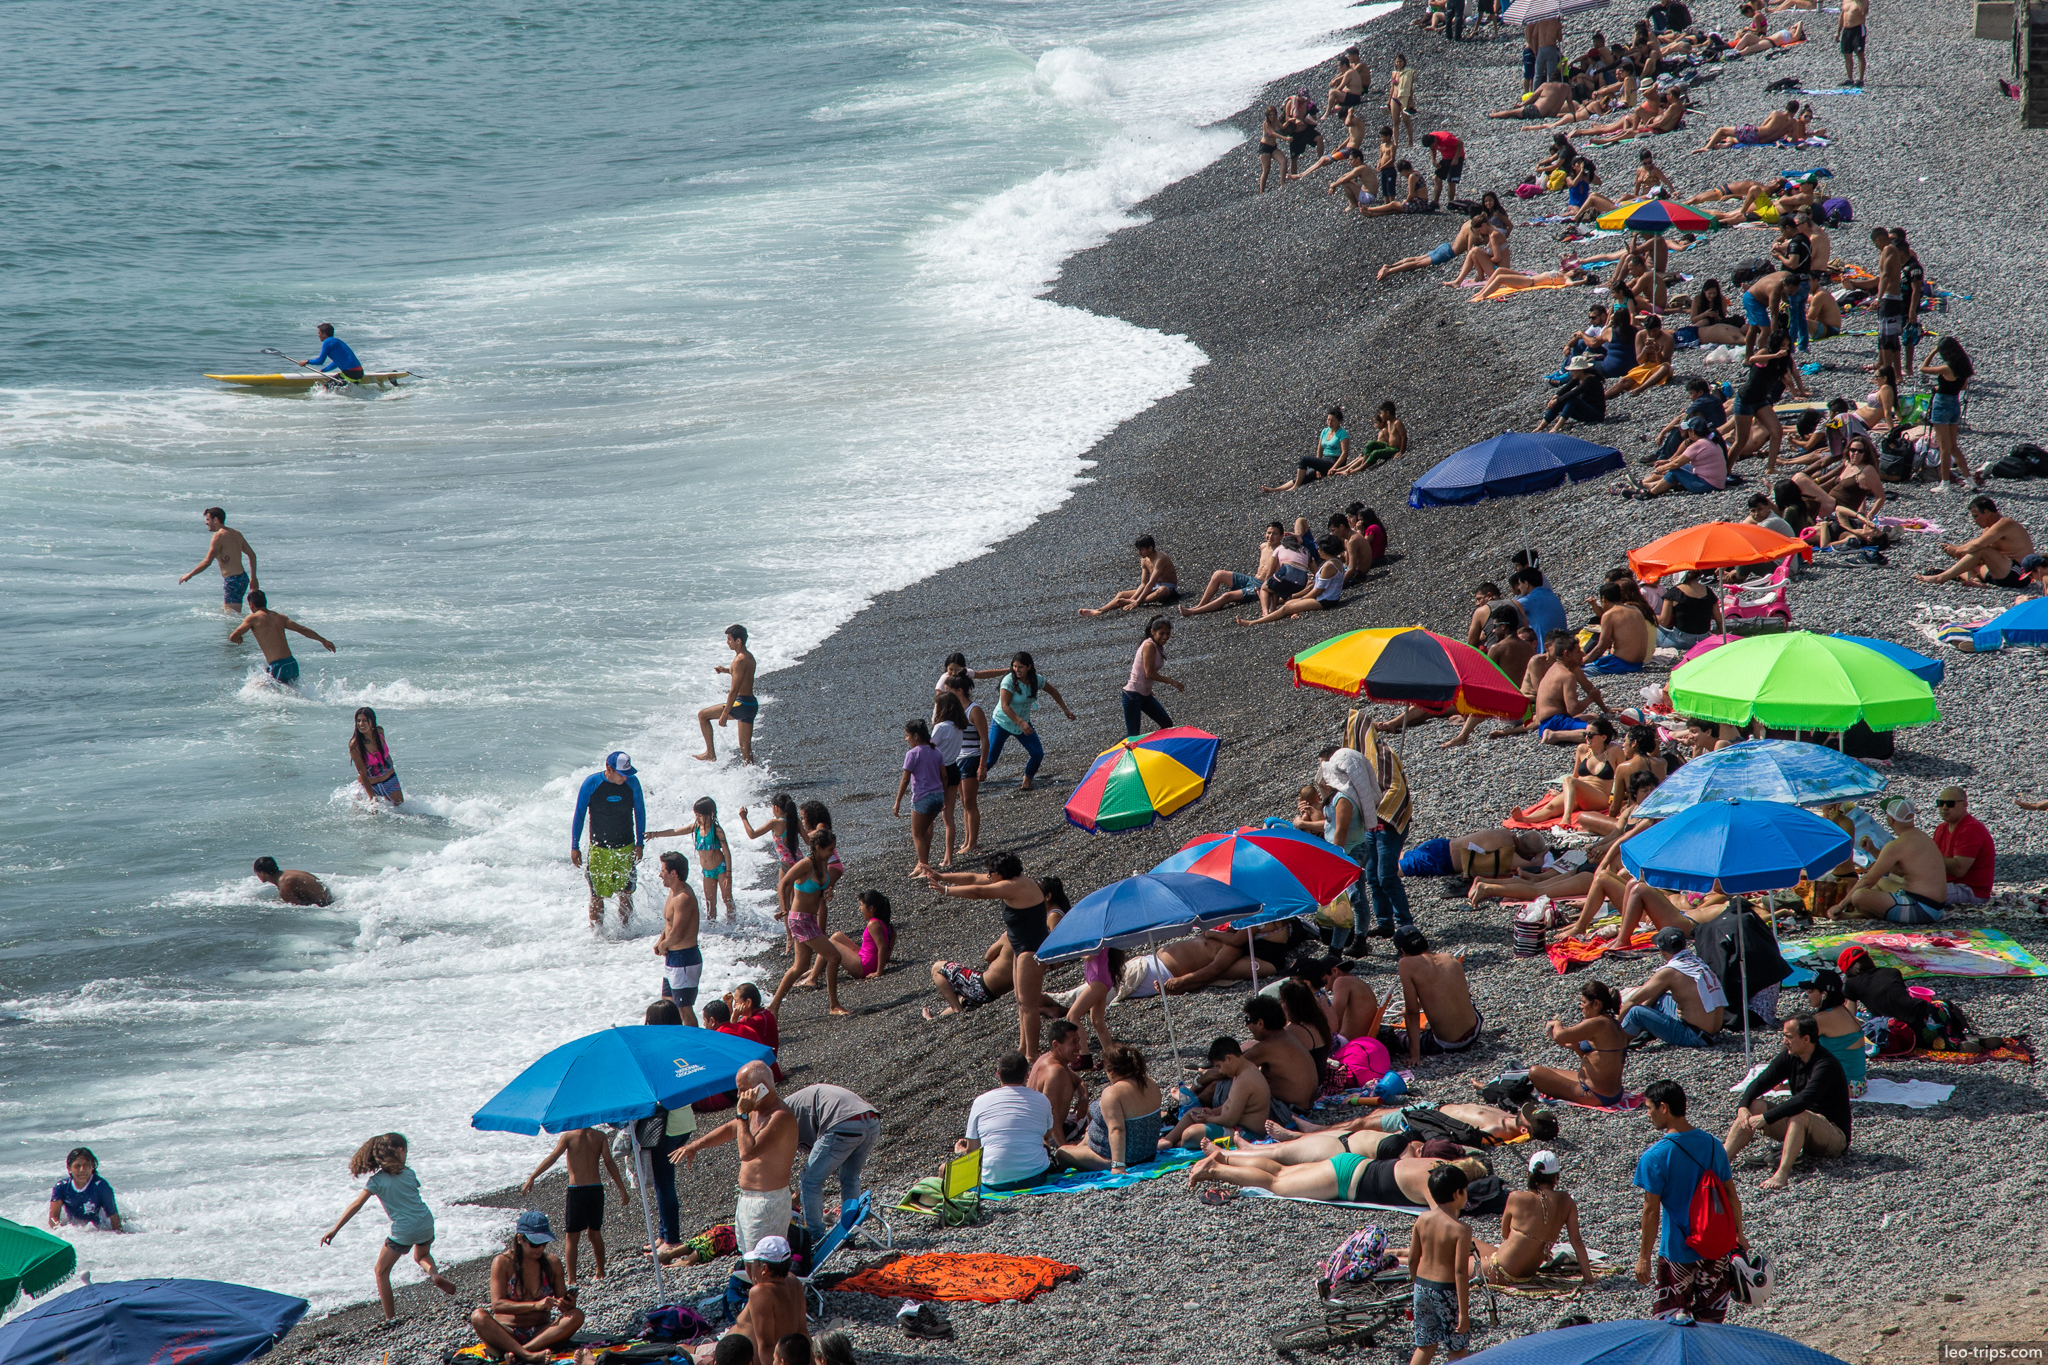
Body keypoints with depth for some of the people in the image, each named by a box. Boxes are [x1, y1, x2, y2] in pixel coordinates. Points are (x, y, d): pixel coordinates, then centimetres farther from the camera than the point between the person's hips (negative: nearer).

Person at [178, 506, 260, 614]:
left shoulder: (219, 535, -12)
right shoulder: (236, 533, 14)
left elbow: (207, 562, -14)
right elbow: (252, 555, 18)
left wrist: (189, 575, -3)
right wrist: (253, 578, 25)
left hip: (232, 580, -9)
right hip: (243, 577, 9)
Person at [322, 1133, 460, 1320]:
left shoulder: (377, 1180, -7)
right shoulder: (408, 1173, 1)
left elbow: (356, 1206, -12)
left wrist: (334, 1230, -12)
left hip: (403, 1230, -4)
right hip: (425, 1223, 4)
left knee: (382, 1271, 11)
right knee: (422, 1256, 35)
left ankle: (391, 1317, 8)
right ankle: (435, 1274, 2)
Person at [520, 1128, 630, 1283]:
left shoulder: (568, 1137, -6)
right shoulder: (600, 1137, 2)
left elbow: (552, 1158, -15)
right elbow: (610, 1163, -4)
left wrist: (531, 1178, -18)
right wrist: (622, 1190, -3)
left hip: (577, 1190, -4)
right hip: (596, 1189, 4)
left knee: (572, 1237, 5)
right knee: (595, 1232, 20)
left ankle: (571, 1279, 3)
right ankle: (600, 1273, 28)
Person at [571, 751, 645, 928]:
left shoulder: (632, 783, -7)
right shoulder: (591, 784, -14)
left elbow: (640, 813, 6)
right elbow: (579, 815, -3)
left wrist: (640, 844, 5)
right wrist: (574, 847, -3)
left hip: (625, 847, 2)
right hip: (600, 848, -2)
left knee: (625, 894, 3)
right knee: (597, 895, 0)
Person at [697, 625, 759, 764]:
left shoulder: (740, 660, -17)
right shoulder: (749, 656, 11)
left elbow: (734, 690, -20)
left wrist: (724, 714, -19)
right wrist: (726, 670, 18)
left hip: (741, 704, -9)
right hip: (751, 705, 9)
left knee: (702, 715, 3)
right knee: (745, 748, 12)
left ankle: (710, 753, 6)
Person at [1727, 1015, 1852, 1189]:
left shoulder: (1826, 1065, -24)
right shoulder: (1789, 1058, -1)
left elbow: (1803, 1101, -36)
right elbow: (1759, 1084, -1)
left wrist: (1765, 1118, -37)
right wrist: (1743, 1107, -20)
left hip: (1835, 1134, -8)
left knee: (1799, 1116, -38)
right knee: (1754, 1107, -9)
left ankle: (1782, 1174, -49)